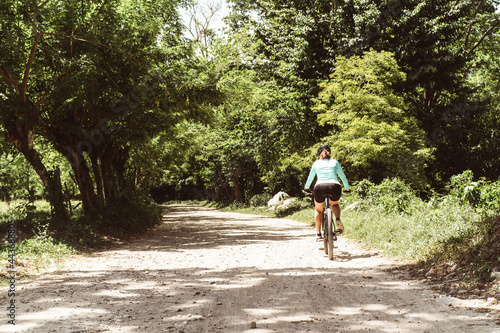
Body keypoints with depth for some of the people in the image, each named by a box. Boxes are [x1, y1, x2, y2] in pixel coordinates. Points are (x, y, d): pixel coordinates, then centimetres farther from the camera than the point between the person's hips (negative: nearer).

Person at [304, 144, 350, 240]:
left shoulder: (316, 163, 21)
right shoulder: (335, 162, 21)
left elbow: (310, 177, 33)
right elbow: (343, 176, 27)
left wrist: (306, 188, 51)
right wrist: (347, 189, 42)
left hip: (320, 187, 0)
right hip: (334, 186, 0)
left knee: (318, 210, 25)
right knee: (335, 204, 32)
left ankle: (319, 234, 15)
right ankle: (338, 219, 2)